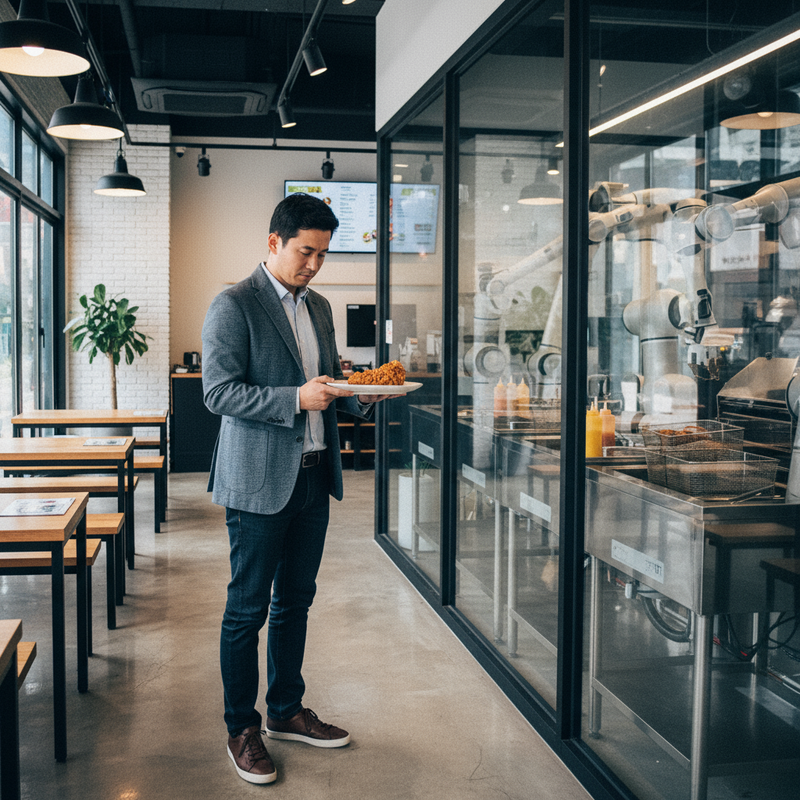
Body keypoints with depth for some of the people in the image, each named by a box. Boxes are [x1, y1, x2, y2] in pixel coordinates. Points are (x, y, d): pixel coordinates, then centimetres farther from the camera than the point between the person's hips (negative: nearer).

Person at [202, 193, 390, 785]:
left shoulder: (319, 307, 14)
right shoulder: (234, 306, -9)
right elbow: (218, 392, -15)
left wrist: (358, 395, 1)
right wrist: (297, 398, -25)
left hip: (313, 476, 7)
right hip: (259, 481, -7)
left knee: (295, 601, 17)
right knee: (248, 608, 3)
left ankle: (287, 711, 32)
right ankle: (242, 729, 18)